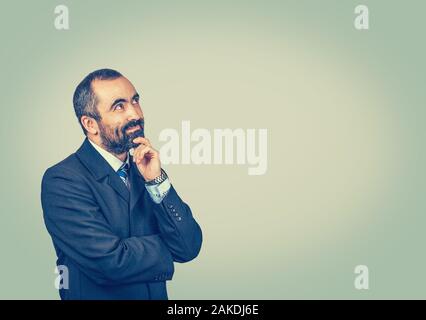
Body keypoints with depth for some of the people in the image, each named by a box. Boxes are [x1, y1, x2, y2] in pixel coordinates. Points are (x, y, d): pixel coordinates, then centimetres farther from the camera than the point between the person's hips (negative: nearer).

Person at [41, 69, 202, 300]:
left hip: (156, 294, 4)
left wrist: (157, 180, -15)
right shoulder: (61, 181, -14)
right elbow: (112, 262, -20)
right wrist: (168, 246, -6)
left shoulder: (146, 169, 0)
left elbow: (189, 248, -6)